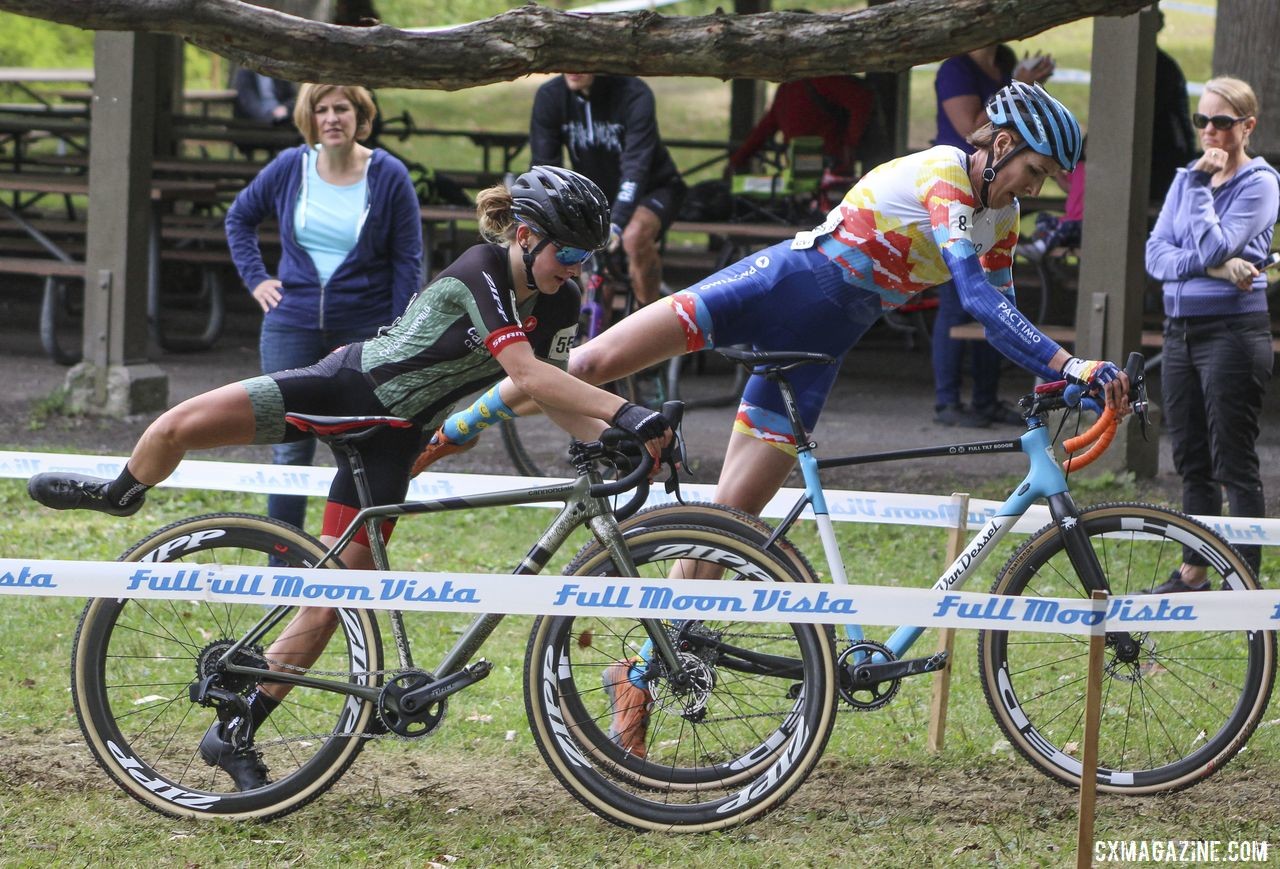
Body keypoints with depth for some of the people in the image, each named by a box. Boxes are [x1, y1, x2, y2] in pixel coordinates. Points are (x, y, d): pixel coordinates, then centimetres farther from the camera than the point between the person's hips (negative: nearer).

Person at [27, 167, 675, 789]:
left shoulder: (557, 306, -3)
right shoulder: (479, 273, -25)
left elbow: (557, 399, 2)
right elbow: (528, 376, -35)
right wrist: (626, 412, -41)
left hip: (390, 439, 5)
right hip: (344, 383, -5)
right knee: (180, 426, -19)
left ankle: (234, 734, 6)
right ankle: (120, 494, 18)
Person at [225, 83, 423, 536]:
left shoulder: (389, 176, -5)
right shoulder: (289, 168, 1)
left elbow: (408, 260, -2)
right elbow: (240, 217, 19)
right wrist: (255, 277, 7)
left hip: (364, 331, -2)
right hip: (292, 325, 2)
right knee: (290, 451, 1)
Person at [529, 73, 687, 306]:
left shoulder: (634, 94, -28)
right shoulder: (550, 97, -17)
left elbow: (636, 165, -38)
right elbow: (544, 166, -19)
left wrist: (616, 225, -52)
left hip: (652, 189, -5)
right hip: (599, 193, 5)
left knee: (634, 236, -33)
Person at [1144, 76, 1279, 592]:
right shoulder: (1186, 179, 13)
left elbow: (1214, 247, -18)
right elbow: (1156, 254, 2)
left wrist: (1202, 186, -11)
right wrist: (1211, 267, -14)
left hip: (1233, 331, -7)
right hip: (1180, 331, 7)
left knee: (1234, 466, -5)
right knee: (1191, 462, 12)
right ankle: (1193, 573, 20)